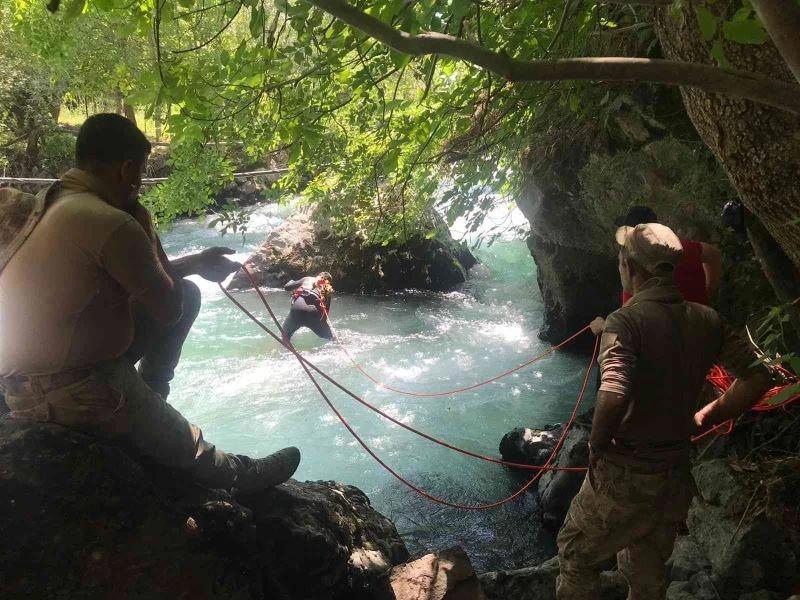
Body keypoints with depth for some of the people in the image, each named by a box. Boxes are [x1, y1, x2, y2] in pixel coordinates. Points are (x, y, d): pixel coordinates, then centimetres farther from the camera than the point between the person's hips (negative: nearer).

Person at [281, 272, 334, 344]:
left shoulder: (307, 279, 24)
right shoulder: (328, 290, 24)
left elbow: (286, 287, 25)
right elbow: (326, 311, 21)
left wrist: (291, 281, 46)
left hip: (297, 309, 0)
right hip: (314, 313, 0)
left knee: (285, 333, 26)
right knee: (331, 339, 21)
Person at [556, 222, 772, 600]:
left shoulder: (626, 320, -22)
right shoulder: (707, 321, -3)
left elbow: (614, 395, -36)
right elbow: (756, 378, 1)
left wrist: (596, 444, -18)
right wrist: (702, 419, 7)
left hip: (625, 474, -6)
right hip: (677, 476, 6)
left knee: (578, 558, 18)